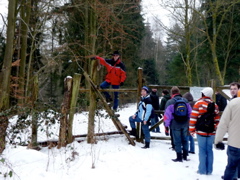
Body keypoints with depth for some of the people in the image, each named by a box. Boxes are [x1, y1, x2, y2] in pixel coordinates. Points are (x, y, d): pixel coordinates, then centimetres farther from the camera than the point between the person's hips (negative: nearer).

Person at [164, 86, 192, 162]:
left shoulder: (170, 102, -10)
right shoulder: (185, 101, 4)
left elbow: (167, 114, -12)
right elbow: (190, 112, 10)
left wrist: (166, 125, -3)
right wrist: (188, 122, 19)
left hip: (175, 124, -4)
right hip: (185, 124, 5)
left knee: (177, 141, 3)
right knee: (184, 140, 16)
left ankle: (179, 157, 7)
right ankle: (185, 156, 24)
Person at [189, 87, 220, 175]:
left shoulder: (198, 103, -8)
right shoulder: (215, 105, 7)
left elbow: (193, 118, -9)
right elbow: (217, 119, 13)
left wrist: (192, 130, -1)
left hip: (201, 132, -4)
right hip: (211, 132, 4)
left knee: (202, 150, 3)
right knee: (209, 150, 10)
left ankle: (202, 170, 7)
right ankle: (209, 170, 15)